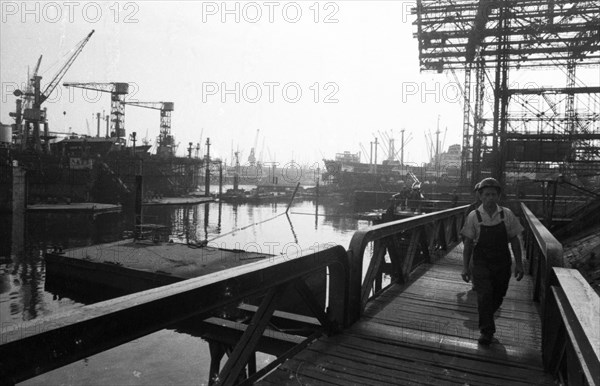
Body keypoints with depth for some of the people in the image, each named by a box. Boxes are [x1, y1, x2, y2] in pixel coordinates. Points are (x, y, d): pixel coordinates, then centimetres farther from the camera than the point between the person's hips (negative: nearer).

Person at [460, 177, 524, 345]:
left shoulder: (507, 215, -3)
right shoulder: (473, 216, -7)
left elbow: (514, 240, 5)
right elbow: (468, 243, -2)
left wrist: (518, 264, 3)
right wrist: (465, 267, -3)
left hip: (502, 263, 2)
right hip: (481, 263, -2)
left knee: (497, 298, 12)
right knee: (485, 295, -12)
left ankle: (486, 321, 41)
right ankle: (487, 332, 3)